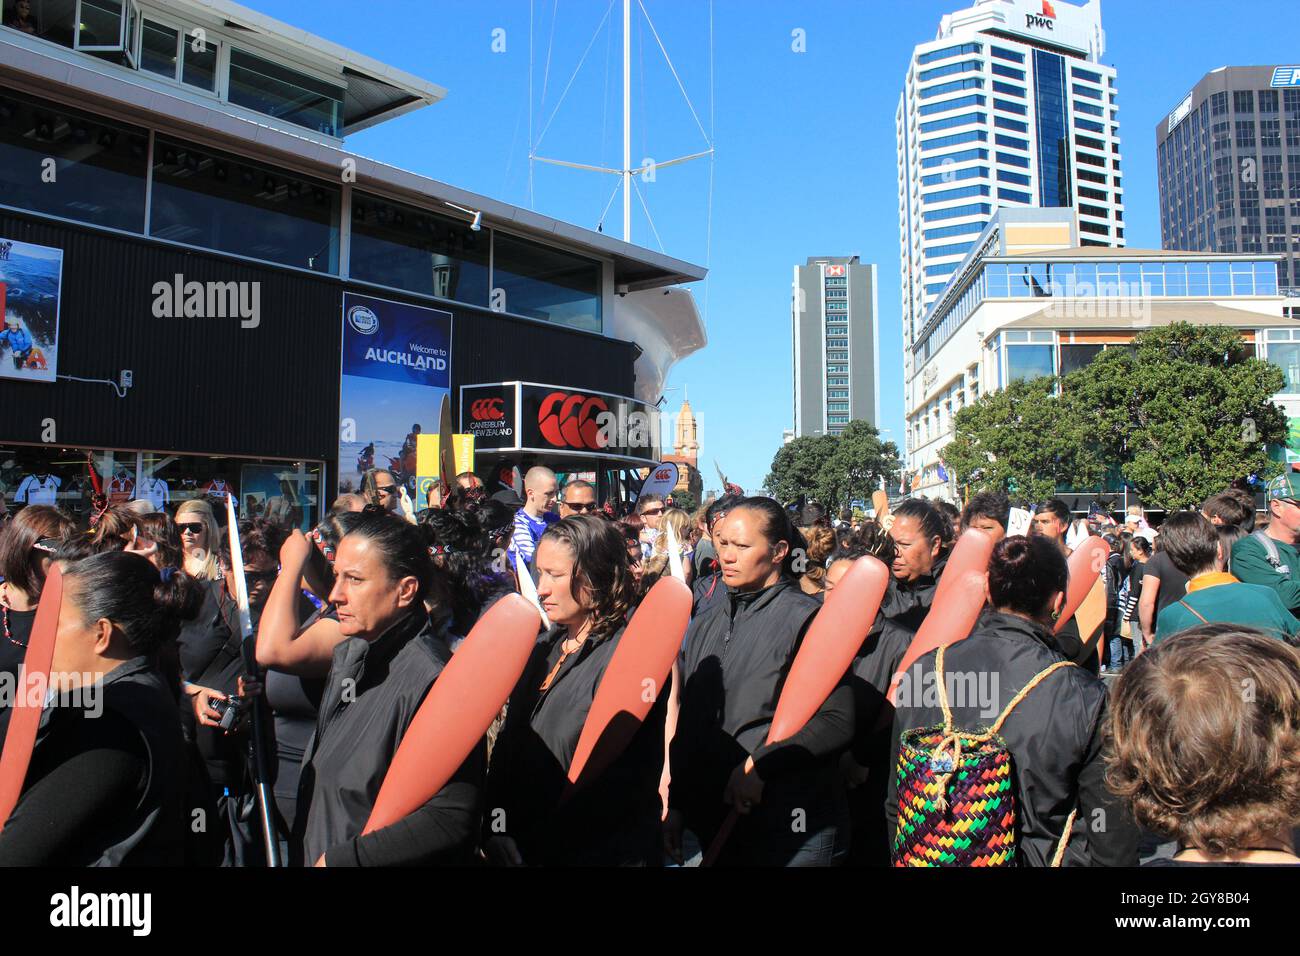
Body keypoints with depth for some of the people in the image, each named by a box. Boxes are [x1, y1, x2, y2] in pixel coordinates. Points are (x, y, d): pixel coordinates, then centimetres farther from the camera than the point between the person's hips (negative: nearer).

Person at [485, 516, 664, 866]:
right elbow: (507, 747, 7)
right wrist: (492, 832, -4)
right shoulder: (544, 648, 5)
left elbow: (606, 786, -23)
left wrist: (519, 849, -18)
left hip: (596, 853, -7)